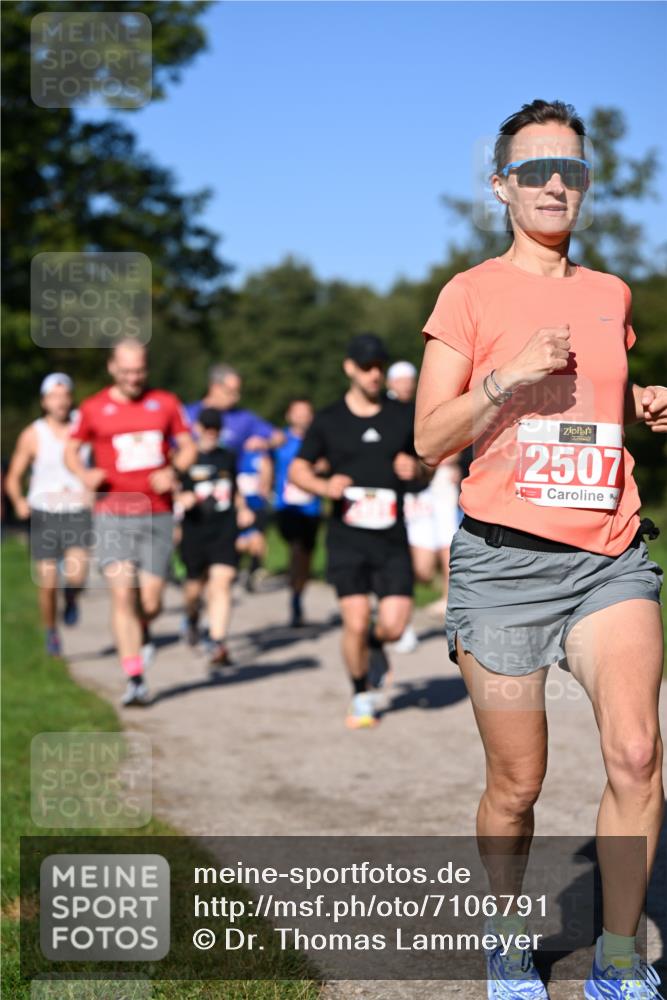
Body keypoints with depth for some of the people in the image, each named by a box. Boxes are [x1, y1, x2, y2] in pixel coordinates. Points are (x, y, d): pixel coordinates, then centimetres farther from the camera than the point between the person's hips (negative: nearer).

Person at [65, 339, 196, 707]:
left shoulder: (165, 403, 7)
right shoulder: (94, 408, 3)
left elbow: (187, 446, 12)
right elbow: (71, 449, 14)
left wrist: (173, 470, -8)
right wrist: (85, 474, -6)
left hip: (157, 514, 1)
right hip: (113, 514, -1)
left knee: (151, 601, -1)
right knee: (122, 594, -13)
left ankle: (142, 633, 37)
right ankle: (135, 680, -9)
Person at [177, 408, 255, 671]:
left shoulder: (228, 458, 12)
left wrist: (242, 509, 10)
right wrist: (181, 500, -18)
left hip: (225, 531, 1)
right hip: (194, 531, -1)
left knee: (221, 583, -14)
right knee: (195, 586, 10)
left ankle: (218, 647, -18)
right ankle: (192, 619, 46)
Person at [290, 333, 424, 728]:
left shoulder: (403, 416, 8)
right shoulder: (329, 420, 3)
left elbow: (426, 461, 17)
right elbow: (297, 469, 8)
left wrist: (414, 468, -7)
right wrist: (324, 485, -13)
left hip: (392, 537, 1)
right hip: (347, 537, -1)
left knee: (394, 625, -8)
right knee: (356, 622, -10)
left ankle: (375, 643, 29)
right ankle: (362, 697, 13)